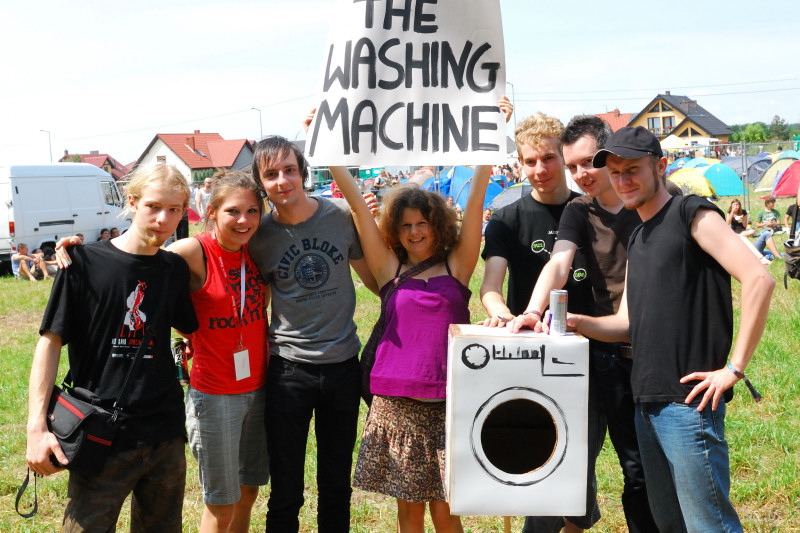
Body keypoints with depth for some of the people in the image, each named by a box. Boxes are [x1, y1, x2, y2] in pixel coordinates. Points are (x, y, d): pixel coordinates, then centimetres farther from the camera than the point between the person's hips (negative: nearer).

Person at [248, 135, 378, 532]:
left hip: (343, 364, 1)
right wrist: (266, 342, -4)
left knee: (337, 484, 17)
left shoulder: (342, 215, -4)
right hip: (288, 369, -1)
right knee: (285, 492, 7)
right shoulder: (258, 236, -5)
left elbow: (375, 279, 5)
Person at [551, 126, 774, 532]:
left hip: (688, 403, -9)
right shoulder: (637, 239, 18)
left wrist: (734, 368, -19)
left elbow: (759, 280, -19)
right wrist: (576, 323, 0)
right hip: (647, 403, 9)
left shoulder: (692, 214, -8)